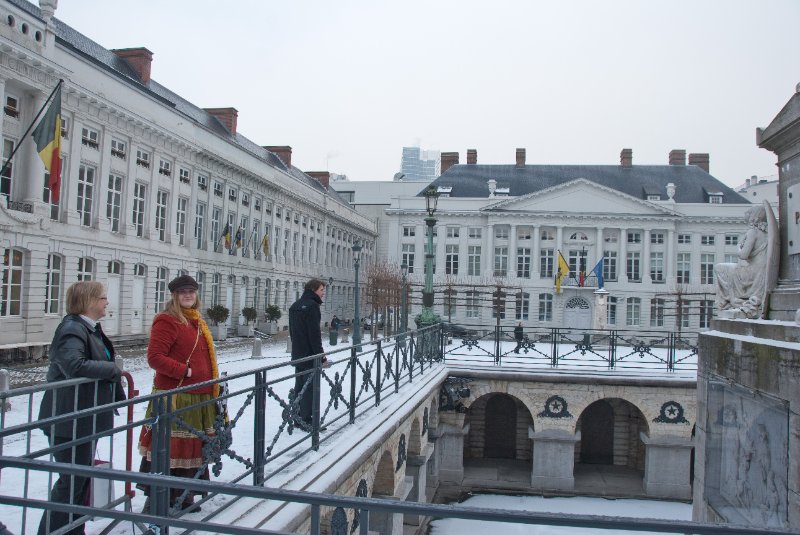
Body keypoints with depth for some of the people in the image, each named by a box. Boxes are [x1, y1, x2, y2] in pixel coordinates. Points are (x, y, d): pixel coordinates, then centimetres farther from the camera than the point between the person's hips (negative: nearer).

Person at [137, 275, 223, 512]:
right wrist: (185, 371, -18)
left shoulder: (197, 322, 17)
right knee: (168, 448, -5)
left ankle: (184, 496, 26)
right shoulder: (167, 321, -10)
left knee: (194, 446, 14)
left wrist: (214, 382, 17)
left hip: (200, 397, 9)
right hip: (174, 397, -9)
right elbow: (155, 357, -18)